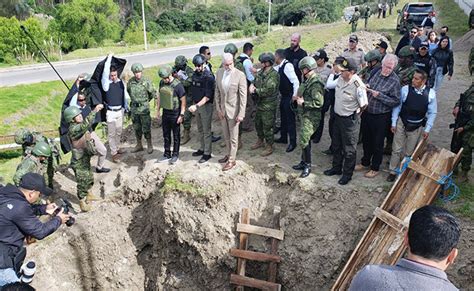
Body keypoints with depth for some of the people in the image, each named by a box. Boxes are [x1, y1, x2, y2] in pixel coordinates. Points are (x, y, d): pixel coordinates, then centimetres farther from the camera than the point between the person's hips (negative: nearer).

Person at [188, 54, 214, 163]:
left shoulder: (208, 77, -18)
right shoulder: (195, 74, 5)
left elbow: (207, 96, -21)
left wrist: (197, 106, -29)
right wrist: (194, 105, 14)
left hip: (206, 105, -7)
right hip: (196, 105, 7)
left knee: (206, 130, 1)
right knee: (200, 129, 17)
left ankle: (207, 153, 11)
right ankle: (202, 148, 31)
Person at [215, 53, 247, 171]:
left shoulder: (240, 75, -16)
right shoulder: (219, 73, -1)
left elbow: (243, 96, -15)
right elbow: (217, 92, 7)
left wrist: (241, 114, -16)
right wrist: (218, 108, 4)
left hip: (234, 110, -5)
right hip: (223, 109, 5)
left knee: (233, 137, 6)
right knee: (226, 136, 19)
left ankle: (231, 160, 18)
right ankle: (228, 154, 38)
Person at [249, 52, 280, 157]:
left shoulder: (273, 75, -20)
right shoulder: (260, 72, 6)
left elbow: (268, 90, -27)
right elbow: (255, 82, 15)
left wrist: (255, 90, -20)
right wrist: (252, 85, -9)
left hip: (268, 105, -9)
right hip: (259, 103, 9)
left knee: (267, 127, 2)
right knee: (258, 123, 22)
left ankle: (269, 147, 16)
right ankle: (260, 141, 42)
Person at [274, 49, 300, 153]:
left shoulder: (287, 66, -20)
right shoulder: (279, 67, 6)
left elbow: (295, 81, -24)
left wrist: (295, 96, -23)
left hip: (289, 97, -9)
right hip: (283, 96, 9)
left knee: (290, 119, -1)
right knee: (283, 118, 20)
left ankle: (292, 142, 9)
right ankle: (283, 137, 35)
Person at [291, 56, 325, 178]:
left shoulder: (315, 83, -20)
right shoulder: (307, 81, 10)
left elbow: (319, 103, -24)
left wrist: (303, 102, -19)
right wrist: (299, 97, 8)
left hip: (311, 116, -10)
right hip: (304, 114, 10)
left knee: (304, 140, -9)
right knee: (305, 139, 16)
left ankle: (307, 166, 4)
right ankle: (304, 162, 28)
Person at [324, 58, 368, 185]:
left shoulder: (358, 86, -27)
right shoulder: (340, 79, -6)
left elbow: (364, 105, -16)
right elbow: (328, 85, 15)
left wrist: (355, 115, -3)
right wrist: (333, 73, 12)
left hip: (350, 120, -8)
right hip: (337, 117, 8)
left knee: (349, 149, 8)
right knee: (336, 145, 22)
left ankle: (347, 174, 25)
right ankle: (336, 168, 42)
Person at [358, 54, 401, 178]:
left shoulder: (395, 81, -17)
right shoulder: (376, 71, -1)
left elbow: (396, 101, -18)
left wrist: (379, 95, -24)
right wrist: (365, 87, -6)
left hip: (380, 117, -5)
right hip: (366, 112, 6)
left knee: (377, 143, 10)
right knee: (366, 140, 21)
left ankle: (375, 168, 27)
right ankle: (365, 162, 40)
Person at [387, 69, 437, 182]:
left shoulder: (430, 93, -10)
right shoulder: (405, 89, -13)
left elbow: (432, 113, -2)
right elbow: (397, 106, -4)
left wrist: (427, 129, -3)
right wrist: (394, 123, -4)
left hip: (417, 127, 1)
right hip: (402, 123, 0)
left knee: (409, 152, 13)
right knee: (396, 150, 5)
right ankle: (393, 171, 21)